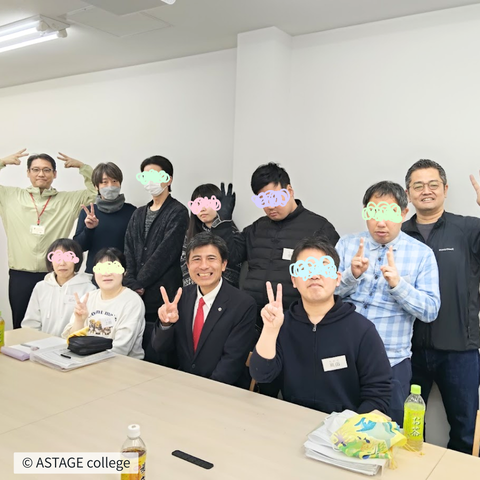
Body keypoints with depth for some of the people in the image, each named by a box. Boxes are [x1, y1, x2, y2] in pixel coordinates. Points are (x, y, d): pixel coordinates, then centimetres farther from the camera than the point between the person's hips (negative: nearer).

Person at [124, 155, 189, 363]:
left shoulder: (178, 213, -3)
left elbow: (164, 253, -11)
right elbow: (129, 252, 9)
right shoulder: (138, 214, 18)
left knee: (157, 357, -3)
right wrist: (131, 284, -5)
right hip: (136, 297, 6)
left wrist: (139, 284, -10)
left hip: (163, 298, -6)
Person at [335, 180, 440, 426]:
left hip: (391, 362, -1)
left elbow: (430, 311, -8)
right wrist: (352, 275, -20)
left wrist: (398, 283, -23)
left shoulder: (422, 254, -3)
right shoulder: (346, 244, 2)